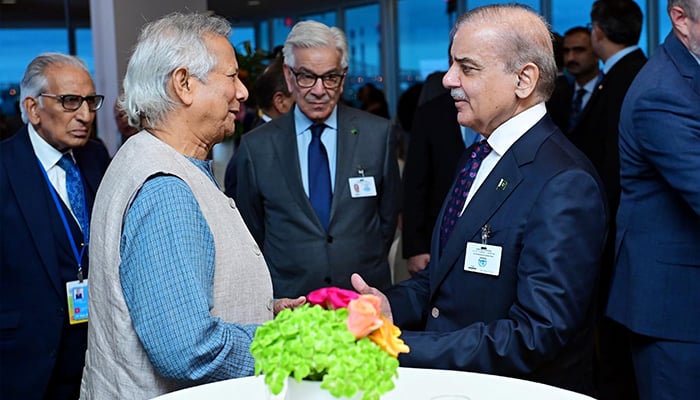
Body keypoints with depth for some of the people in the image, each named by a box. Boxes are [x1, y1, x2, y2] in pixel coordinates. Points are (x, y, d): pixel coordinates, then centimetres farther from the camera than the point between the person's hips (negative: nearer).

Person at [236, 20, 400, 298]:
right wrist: (271, 302, 1)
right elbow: (252, 232, 4)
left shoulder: (379, 134, -3)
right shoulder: (256, 147, -4)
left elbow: (388, 214, 5)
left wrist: (368, 269, 3)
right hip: (287, 304, 0)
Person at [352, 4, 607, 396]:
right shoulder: (479, 157, 9)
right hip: (450, 381, 7)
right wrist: (392, 305, -5)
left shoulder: (565, 184, -18)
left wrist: (398, 347, -23)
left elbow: (536, 337, -22)